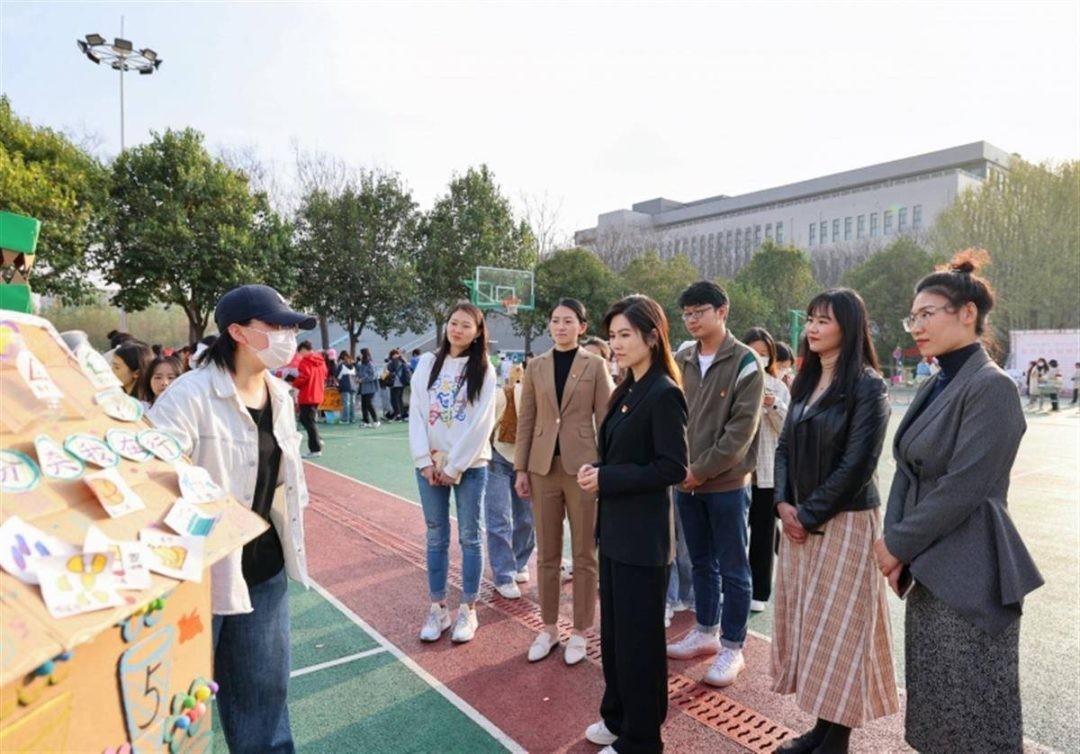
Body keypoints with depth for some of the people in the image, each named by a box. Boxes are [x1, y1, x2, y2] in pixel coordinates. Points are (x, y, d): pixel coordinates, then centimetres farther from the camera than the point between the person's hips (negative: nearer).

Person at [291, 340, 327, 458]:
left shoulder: (305, 361, -12)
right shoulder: (321, 360, 11)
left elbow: (303, 377, -18)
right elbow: (324, 375, 15)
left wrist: (294, 384, -1)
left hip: (307, 396, -8)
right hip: (317, 395, 8)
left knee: (309, 421, -2)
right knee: (305, 419, 21)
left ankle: (315, 449, -1)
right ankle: (317, 440, 14)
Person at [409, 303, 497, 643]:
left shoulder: (483, 371, -3)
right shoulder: (427, 363, 5)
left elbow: (481, 424, -10)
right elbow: (416, 413, 1)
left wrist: (454, 467, -12)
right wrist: (425, 461, -8)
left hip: (469, 466, -2)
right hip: (429, 466, 3)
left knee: (469, 537, 6)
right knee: (436, 537, 10)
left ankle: (468, 610, 19)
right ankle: (438, 608, 23)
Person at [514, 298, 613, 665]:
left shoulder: (595, 365, -1)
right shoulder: (535, 366, 6)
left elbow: (605, 420, -2)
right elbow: (526, 420, 7)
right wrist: (521, 468, 3)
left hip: (582, 466, -2)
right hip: (544, 467, 3)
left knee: (584, 554, 8)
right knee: (546, 554, 11)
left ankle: (580, 631, 23)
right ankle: (548, 628, 26)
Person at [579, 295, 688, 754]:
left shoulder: (664, 393, -16)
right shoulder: (627, 390, 10)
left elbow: (673, 468, -20)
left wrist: (605, 479, -19)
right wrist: (597, 473, -3)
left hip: (643, 533, -8)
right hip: (615, 527, 9)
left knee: (639, 637, 7)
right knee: (613, 630, 20)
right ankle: (617, 716, 38)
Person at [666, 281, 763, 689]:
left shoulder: (745, 362, -9)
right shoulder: (681, 360, 7)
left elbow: (742, 429, -15)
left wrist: (702, 470, -15)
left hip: (727, 482, -5)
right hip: (685, 481, 5)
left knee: (732, 568, 6)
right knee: (701, 562, 17)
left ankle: (733, 648, 19)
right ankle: (705, 631, 33)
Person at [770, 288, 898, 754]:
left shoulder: (867, 386, -11)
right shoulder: (805, 383, 10)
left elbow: (856, 465, -17)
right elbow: (785, 447, 10)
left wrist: (809, 515, -13)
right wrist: (783, 503, -3)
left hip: (844, 522, -7)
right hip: (799, 521, 7)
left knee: (836, 625, 2)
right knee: (805, 620, 12)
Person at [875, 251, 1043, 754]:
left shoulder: (991, 387, -15)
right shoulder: (934, 389, 10)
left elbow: (963, 487, -20)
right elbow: (907, 474, 11)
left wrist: (898, 545, -12)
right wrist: (894, 544, -1)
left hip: (969, 576, -8)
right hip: (927, 571, 8)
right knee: (934, 708, 19)